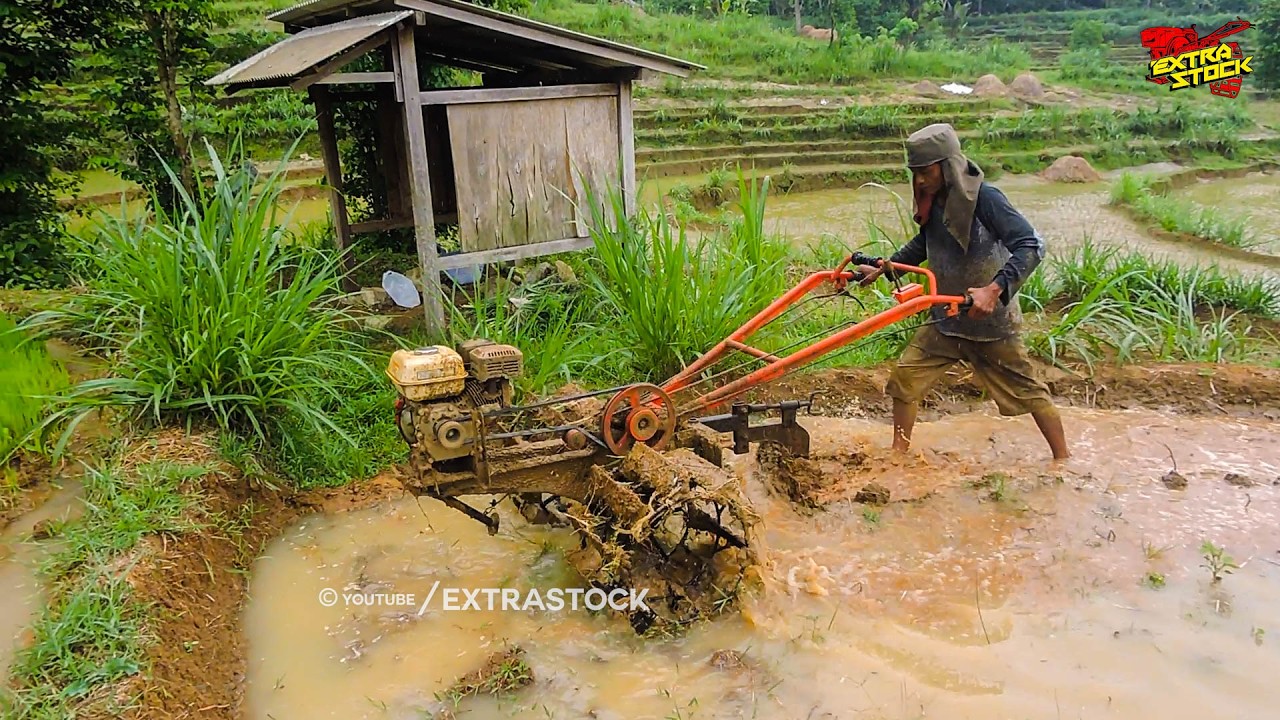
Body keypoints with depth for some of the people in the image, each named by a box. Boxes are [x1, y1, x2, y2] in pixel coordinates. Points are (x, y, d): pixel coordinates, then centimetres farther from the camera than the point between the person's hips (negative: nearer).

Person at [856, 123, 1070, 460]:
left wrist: (995, 289, -41)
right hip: (946, 318, 7)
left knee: (1027, 390, 6)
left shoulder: (984, 198, -23)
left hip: (990, 319, -6)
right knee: (906, 377, 2)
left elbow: (1031, 246, -30)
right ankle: (898, 456, 15)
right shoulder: (934, 202, -1)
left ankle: (1063, 459, 23)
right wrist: (884, 268, 13)